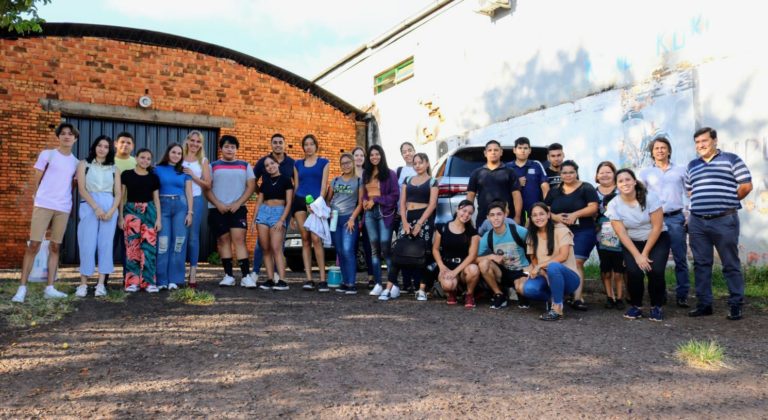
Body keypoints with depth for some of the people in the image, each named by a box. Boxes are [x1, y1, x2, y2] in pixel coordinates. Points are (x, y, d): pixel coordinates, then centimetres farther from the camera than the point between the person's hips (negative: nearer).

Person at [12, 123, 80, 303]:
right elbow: (36, 180, 5)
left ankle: (50, 288, 8)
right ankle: (22, 287, -2)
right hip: (43, 205, -3)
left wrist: (64, 199, 11)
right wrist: (37, 200, 6)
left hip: (64, 208, 3)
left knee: (55, 247, 5)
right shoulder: (47, 154, 3)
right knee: (34, 245, -7)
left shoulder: (76, 162, 12)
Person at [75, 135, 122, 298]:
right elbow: (82, 188, -2)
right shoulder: (84, 164, 9)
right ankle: (83, 284, 0)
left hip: (109, 207, 2)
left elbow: (118, 193, 8)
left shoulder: (114, 169, 14)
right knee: (88, 245, -6)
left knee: (106, 245, -2)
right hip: (89, 206, -2)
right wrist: (96, 207, -14)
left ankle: (101, 284, 0)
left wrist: (112, 211, -9)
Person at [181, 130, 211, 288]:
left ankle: (193, 273, 3)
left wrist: (193, 176, -7)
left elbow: (208, 185, 5)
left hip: (196, 200, 0)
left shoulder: (203, 161, 10)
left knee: (193, 237, -1)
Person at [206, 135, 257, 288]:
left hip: (238, 208, -1)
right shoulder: (213, 166, 13)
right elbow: (206, 188, 6)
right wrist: (218, 204, -9)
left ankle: (246, 276, -13)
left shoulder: (245, 166, 13)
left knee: (239, 239, -10)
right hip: (217, 210, 1)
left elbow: (251, 186, 5)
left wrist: (238, 203, -8)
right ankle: (228, 275, 7)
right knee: (223, 240, 2)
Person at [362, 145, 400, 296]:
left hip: (384, 212, -5)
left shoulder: (390, 173, -3)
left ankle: (394, 284, -4)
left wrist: (376, 200, -10)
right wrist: (365, 200, 1)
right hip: (370, 213, 6)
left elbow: (395, 195, -7)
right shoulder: (366, 174, 15)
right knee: (374, 249, 6)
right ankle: (378, 284, 10)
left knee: (385, 249, -10)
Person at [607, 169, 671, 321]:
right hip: (631, 243, 1)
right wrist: (637, 255, -18)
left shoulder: (649, 197, -17)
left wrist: (645, 253, -14)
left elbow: (657, 227, -15)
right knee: (634, 271, -20)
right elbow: (622, 234, -12)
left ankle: (656, 307, 4)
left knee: (656, 271, -20)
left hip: (657, 240, -1)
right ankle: (636, 306, 4)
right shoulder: (614, 205, -13)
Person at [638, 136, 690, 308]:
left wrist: (687, 213, 0)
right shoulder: (645, 173, 11)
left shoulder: (680, 170, 12)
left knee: (680, 258, -2)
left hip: (676, 218, 0)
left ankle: (682, 295, 4)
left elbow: (687, 194, 10)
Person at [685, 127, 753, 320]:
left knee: (731, 264, 2)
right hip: (697, 222, 5)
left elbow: (746, 186, -3)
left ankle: (736, 305, 9)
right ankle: (704, 304, 15)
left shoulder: (731, 159, 1)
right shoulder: (692, 166, 16)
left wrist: (728, 201, 5)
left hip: (724, 221, -5)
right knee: (701, 264, 7)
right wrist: (702, 202, 11)